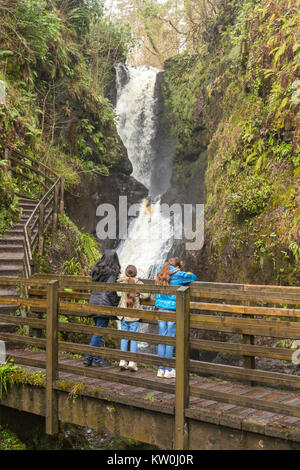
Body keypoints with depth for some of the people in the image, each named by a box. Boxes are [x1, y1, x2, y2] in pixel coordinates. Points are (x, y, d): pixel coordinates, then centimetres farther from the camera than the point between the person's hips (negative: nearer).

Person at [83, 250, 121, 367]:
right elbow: (109, 290, -17)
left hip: (94, 301, 7)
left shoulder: (96, 270, 9)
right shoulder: (112, 272, -12)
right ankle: (90, 357, 3)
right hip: (104, 304, -7)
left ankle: (96, 358, 15)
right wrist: (115, 303, -7)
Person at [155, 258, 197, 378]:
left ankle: (161, 369, 13)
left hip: (160, 307, 5)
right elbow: (193, 277, 8)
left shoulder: (160, 272, 9)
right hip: (172, 309, -5)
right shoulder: (178, 275, -6)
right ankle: (169, 370, 5)